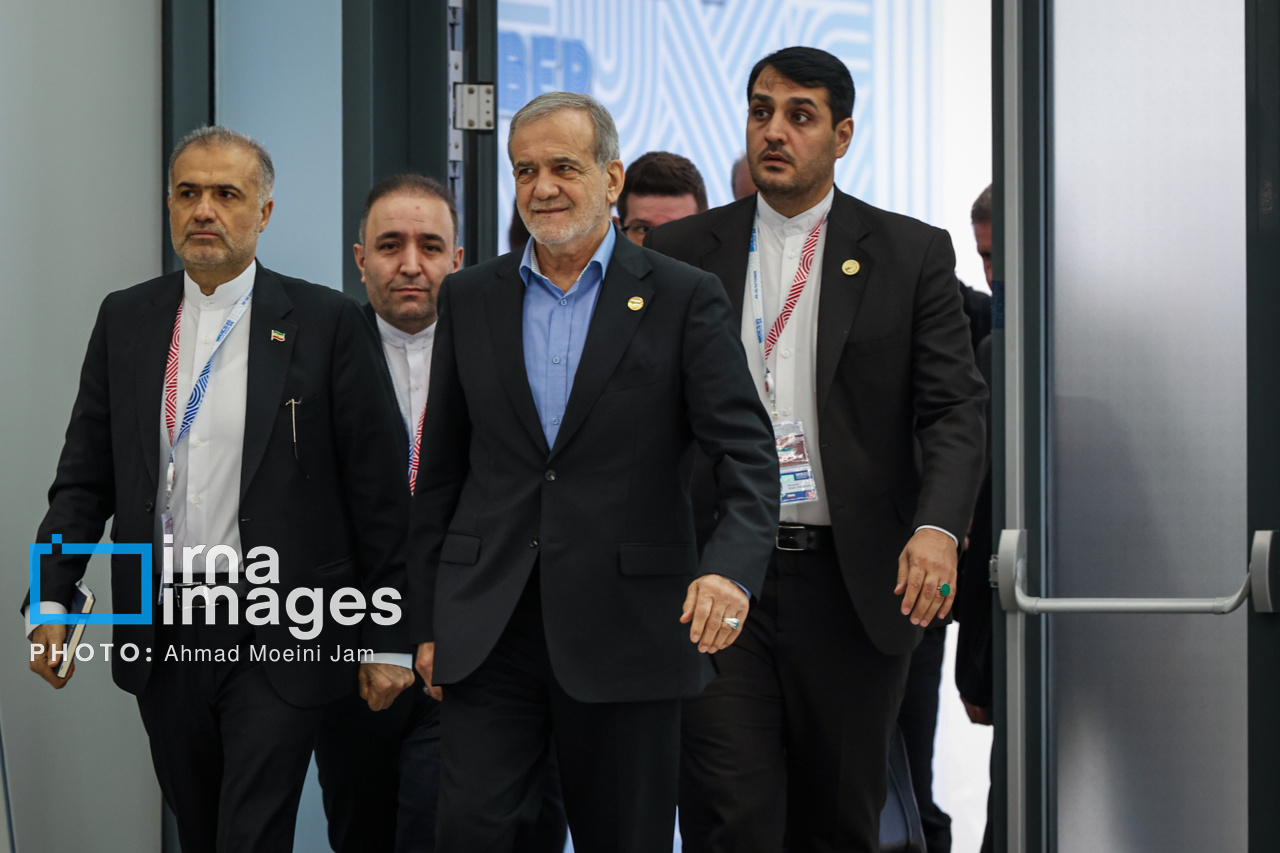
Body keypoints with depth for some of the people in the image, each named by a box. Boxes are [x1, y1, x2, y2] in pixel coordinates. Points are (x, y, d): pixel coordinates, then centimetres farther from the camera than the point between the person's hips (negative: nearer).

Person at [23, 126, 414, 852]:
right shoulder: (125, 320, 8)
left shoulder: (327, 323, -4)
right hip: (162, 641, 4)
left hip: (277, 638, -4)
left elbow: (379, 491, -4)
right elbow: (86, 475, 9)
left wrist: (389, 639, -4)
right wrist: (51, 600, -3)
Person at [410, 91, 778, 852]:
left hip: (626, 634, -2)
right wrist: (429, 620, 9)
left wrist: (732, 567, -27)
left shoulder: (685, 299, 0)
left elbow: (749, 454, -8)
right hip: (490, 630, 2)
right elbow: (442, 468, 13)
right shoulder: (471, 299, 10)